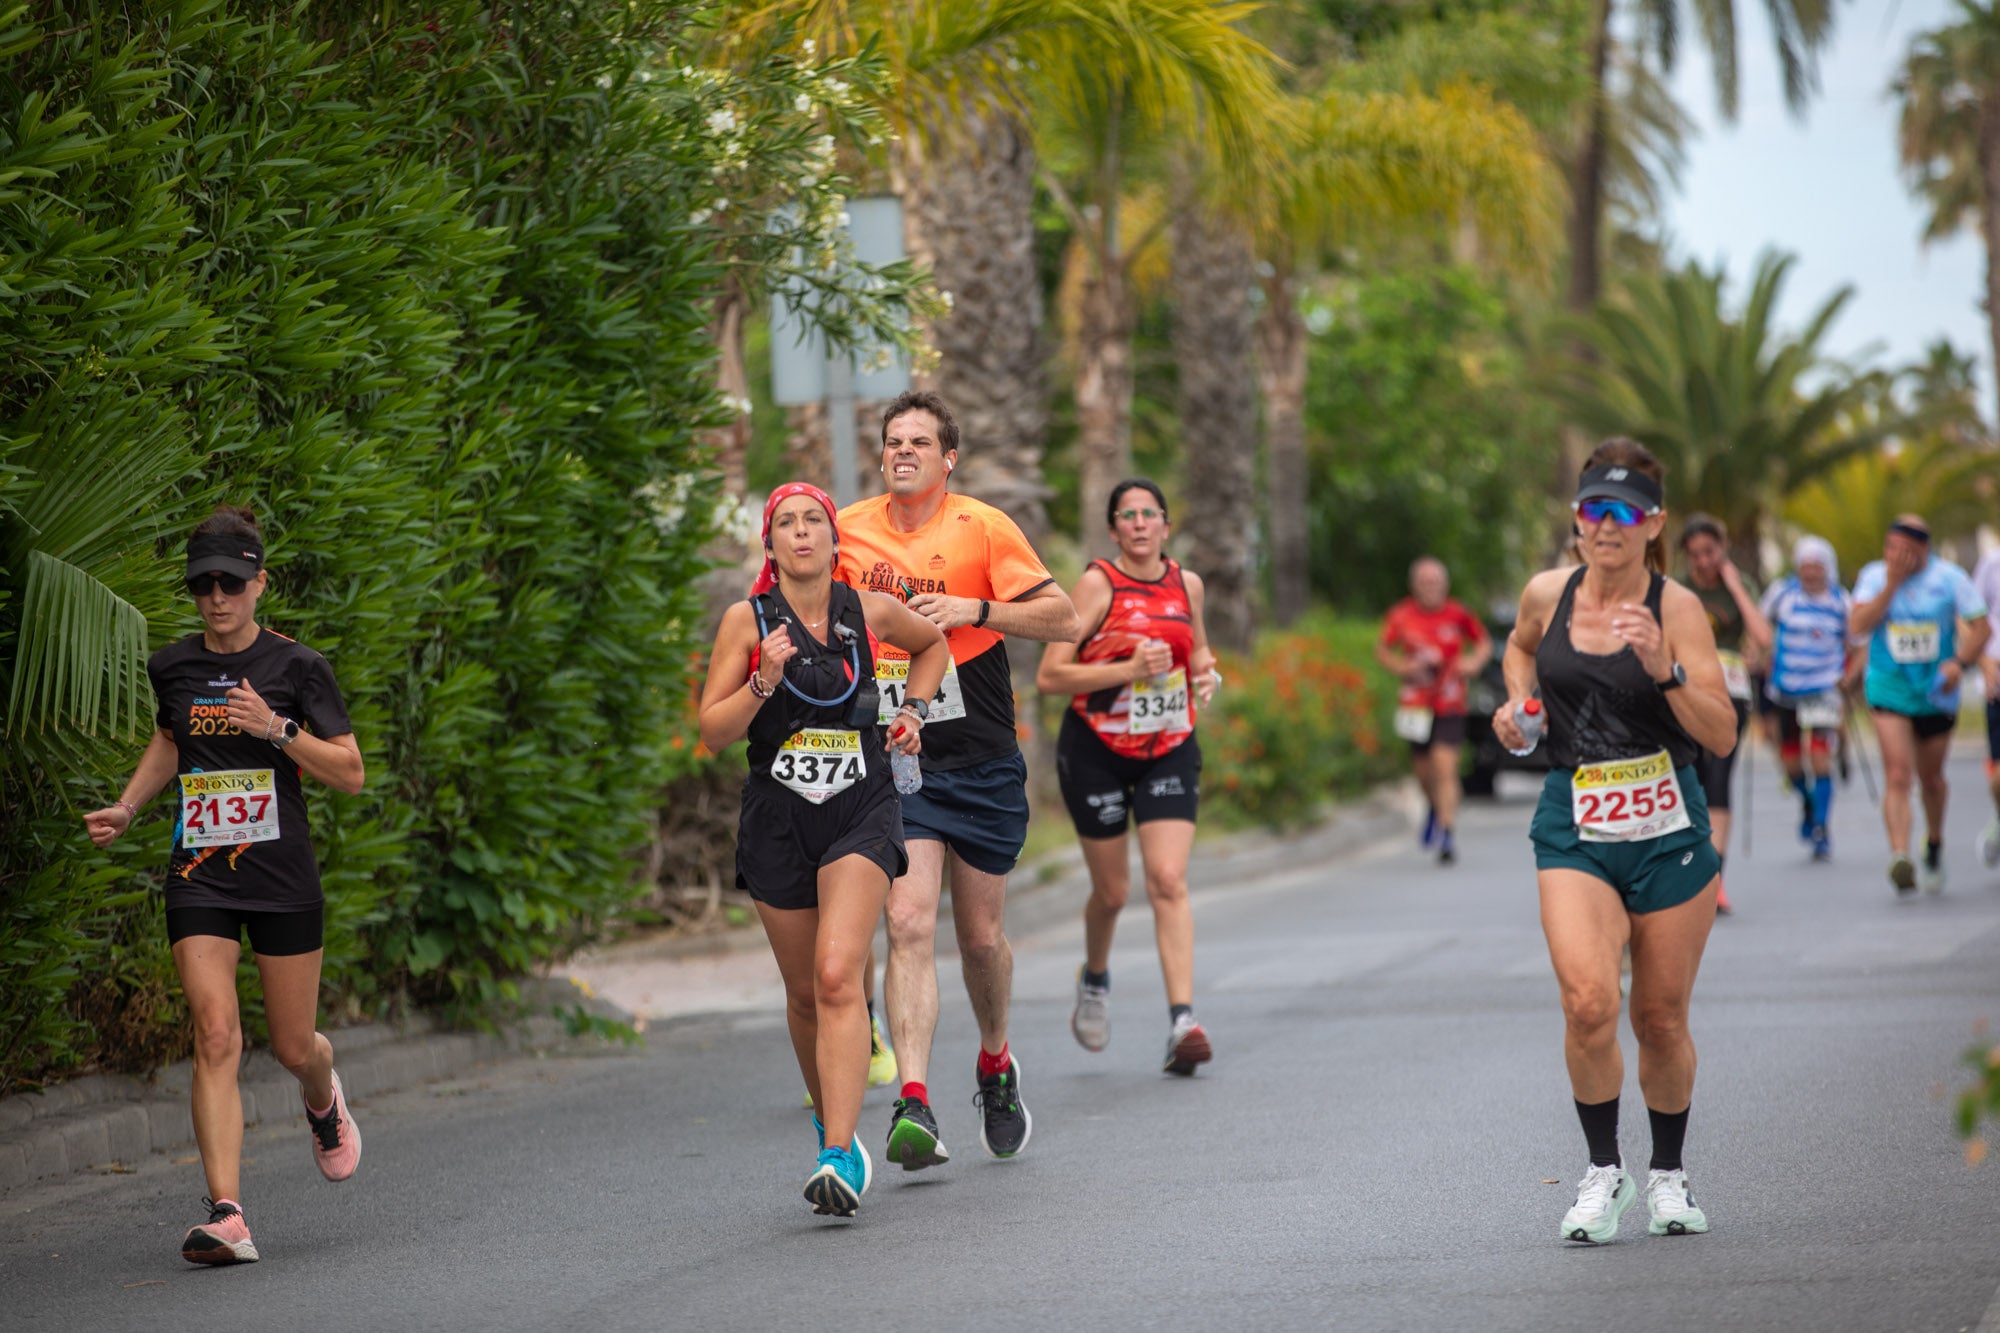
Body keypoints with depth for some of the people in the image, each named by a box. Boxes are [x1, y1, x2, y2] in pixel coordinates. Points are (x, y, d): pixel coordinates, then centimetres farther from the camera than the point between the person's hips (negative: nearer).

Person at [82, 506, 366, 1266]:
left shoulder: (296, 667, -5)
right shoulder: (171, 668, 4)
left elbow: (351, 775, -5)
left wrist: (277, 728, -19)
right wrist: (126, 810, 10)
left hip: (283, 879, -1)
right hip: (199, 881, 1)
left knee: (293, 1047, 9)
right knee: (216, 1035, -16)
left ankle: (323, 1099, 48)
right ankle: (227, 1217, -22)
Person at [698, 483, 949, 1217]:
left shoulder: (873, 612, 1)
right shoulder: (746, 621, -3)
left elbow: (932, 643, 24)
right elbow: (713, 731, -5)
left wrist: (912, 708, 10)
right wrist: (763, 683, -19)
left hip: (862, 809, -1)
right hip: (777, 819, 1)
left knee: (837, 976, -19)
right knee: (804, 991, 11)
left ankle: (841, 1158, -24)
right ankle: (833, 1126, 34)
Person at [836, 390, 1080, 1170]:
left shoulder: (982, 527, -5)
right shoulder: (847, 533, 3)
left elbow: (1063, 618, -7)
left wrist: (972, 609, -18)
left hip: (982, 762, -1)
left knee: (981, 936, 9)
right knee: (909, 924, -15)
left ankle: (996, 1064, 37)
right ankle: (914, 1105, -21)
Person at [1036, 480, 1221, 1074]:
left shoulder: (1186, 584, 3)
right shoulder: (1097, 585, -12)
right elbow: (1049, 675, -16)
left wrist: (1207, 672, 0)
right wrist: (1130, 668, -24)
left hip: (1169, 750, 2)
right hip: (1096, 751, -2)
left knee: (1169, 880, -14)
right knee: (1112, 891, 8)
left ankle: (1182, 1023, -20)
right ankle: (1094, 978, 41)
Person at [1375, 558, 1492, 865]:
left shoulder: (1458, 616, -4)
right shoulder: (1401, 616, -1)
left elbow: (1484, 643, 12)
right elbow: (1383, 650, 12)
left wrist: (1473, 663, -8)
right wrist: (1403, 667, -6)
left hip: (1449, 704, -2)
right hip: (1415, 705, 2)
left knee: (1445, 767, -15)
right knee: (1424, 771, 12)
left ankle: (1447, 834, -16)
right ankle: (1436, 808, 45)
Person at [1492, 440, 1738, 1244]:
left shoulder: (1676, 608, -7)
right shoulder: (1547, 595, 2)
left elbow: (1722, 736, -13)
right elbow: (1520, 646, 28)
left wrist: (1664, 670, -26)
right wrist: (1517, 701, 9)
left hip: (1668, 828, -1)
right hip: (1575, 829, 1)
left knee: (1661, 1020, 8)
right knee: (1588, 1002, -19)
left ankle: (1668, 1172, 32)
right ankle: (1603, 1171, -1)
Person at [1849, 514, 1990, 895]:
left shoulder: (1949, 578, -4)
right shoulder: (1874, 576, -3)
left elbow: (1980, 628, -1)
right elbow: (1857, 627, -15)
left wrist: (1960, 662, -18)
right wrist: (1891, 586, -19)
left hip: (1936, 692, 1)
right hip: (1889, 689, -1)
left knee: (1931, 778, 14)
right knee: (1897, 776, -17)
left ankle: (1934, 844, 40)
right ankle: (1899, 856, -27)